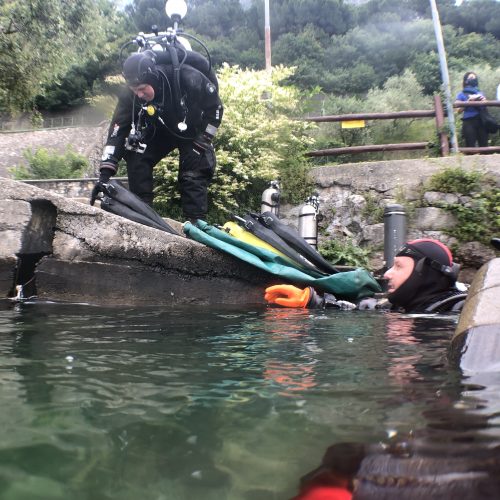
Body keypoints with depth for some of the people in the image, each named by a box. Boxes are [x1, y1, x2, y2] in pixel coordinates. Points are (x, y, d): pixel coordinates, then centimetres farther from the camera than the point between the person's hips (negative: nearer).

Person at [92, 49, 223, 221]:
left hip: (193, 132, -3)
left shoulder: (188, 78, -37)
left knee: (194, 175, -17)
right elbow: (118, 130, -28)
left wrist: (203, 139, -21)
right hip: (160, 131, 3)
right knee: (135, 154, -17)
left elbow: (215, 106, -21)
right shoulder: (131, 95, -28)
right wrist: (105, 174, -35)